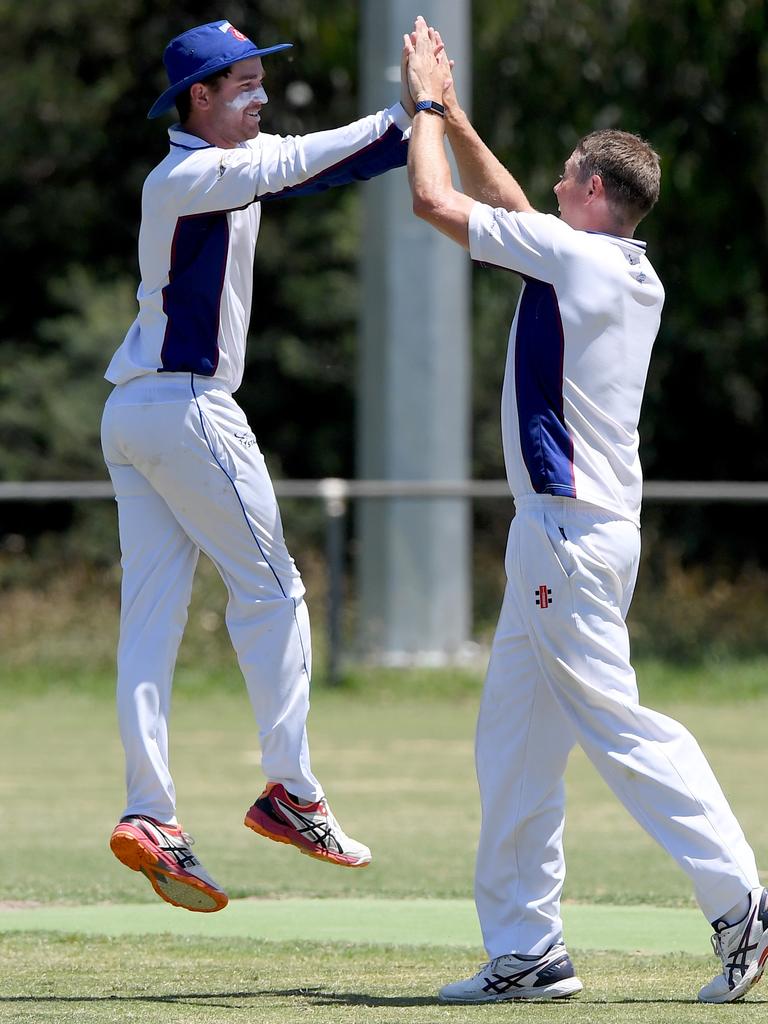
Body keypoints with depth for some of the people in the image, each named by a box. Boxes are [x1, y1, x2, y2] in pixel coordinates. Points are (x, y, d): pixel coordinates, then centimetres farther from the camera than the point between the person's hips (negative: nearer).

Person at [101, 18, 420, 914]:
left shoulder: (237, 163, 16)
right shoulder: (187, 176, -12)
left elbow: (332, 166, 8)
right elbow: (294, 165, -26)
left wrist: (414, 121, -7)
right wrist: (397, 118, -26)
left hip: (132, 416, 9)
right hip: (184, 407, -9)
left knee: (151, 614, 1)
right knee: (270, 587, -2)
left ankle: (148, 814, -5)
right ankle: (290, 792, -1)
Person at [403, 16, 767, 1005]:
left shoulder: (571, 253, -12)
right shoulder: (637, 277, 13)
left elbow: (435, 200, -6)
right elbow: (509, 210, 29)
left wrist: (429, 109, 10)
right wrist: (453, 115, 31)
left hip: (571, 533, -9)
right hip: (562, 533, 9)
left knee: (616, 725, -11)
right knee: (513, 739, 10)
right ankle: (525, 951, 11)